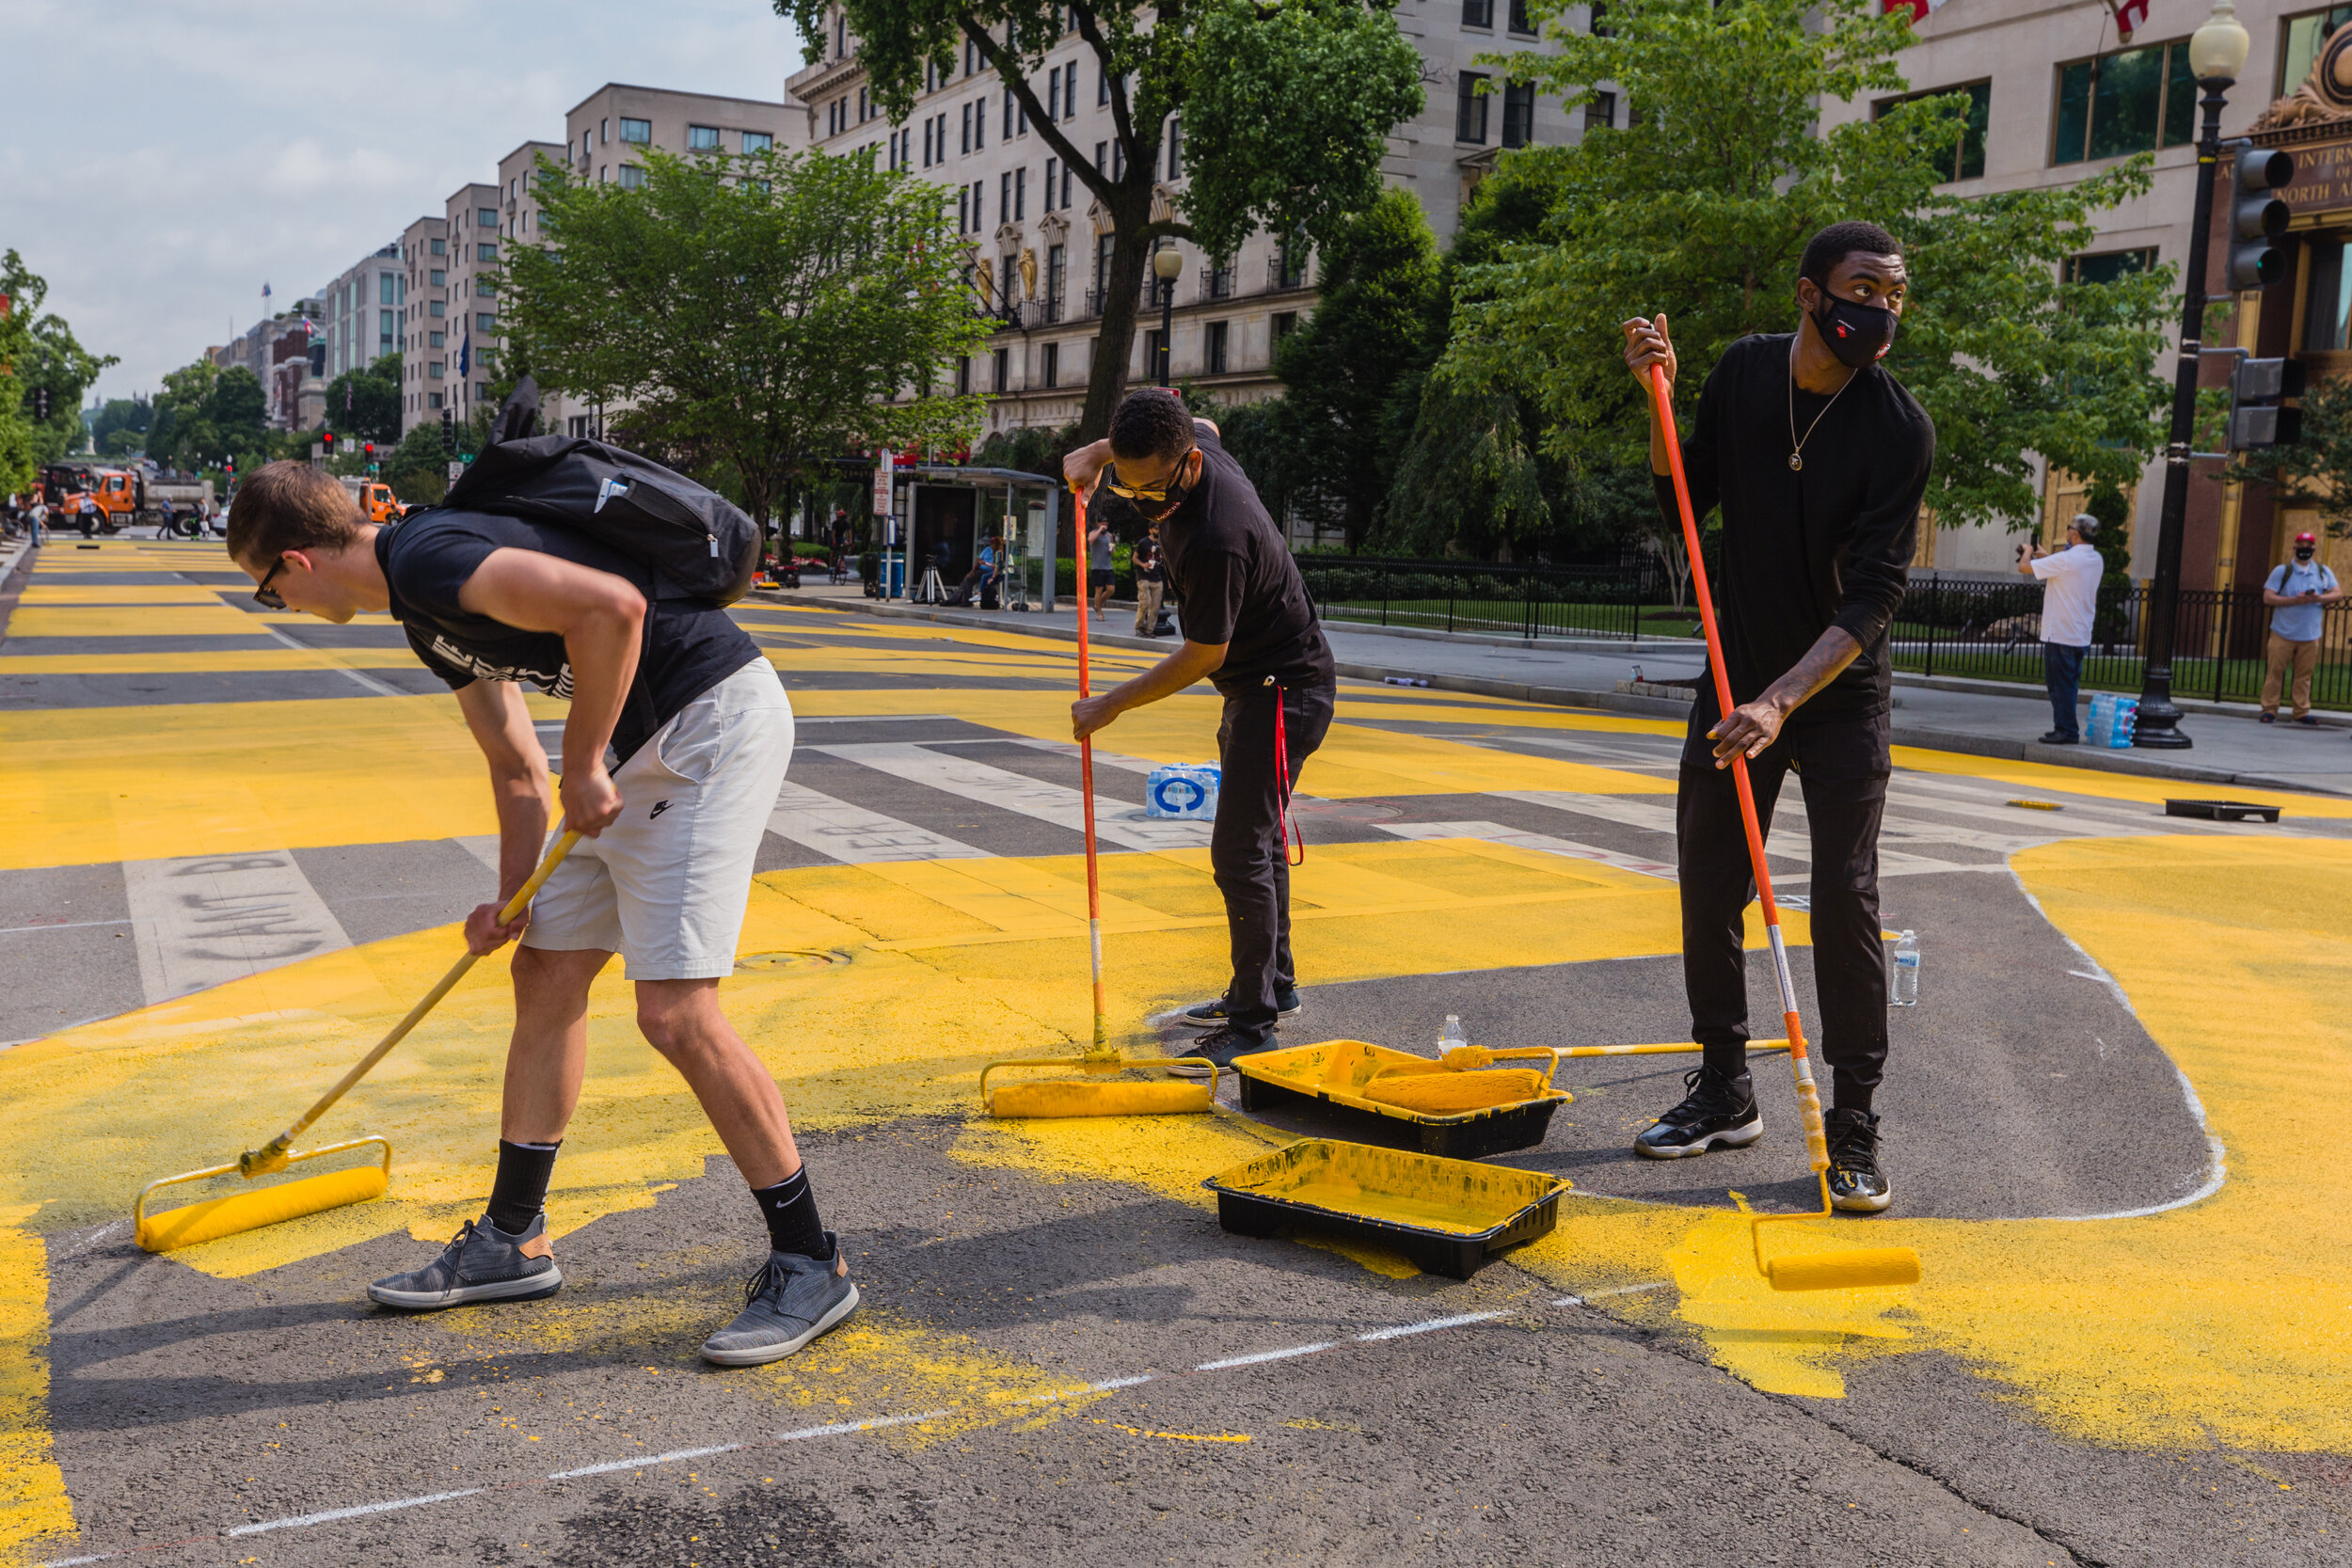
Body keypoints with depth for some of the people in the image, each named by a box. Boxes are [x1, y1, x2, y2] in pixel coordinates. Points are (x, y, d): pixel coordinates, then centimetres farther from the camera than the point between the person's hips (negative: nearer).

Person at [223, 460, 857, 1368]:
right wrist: (513, 898, 17)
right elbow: (516, 763, 23)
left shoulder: (426, 559, -16)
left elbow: (610, 604, -30)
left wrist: (583, 766, -18)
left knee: (674, 1011, -13)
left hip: (715, 719, -11)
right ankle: (512, 1243, 28)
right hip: (645, 745, 11)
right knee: (545, 973, 14)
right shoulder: (425, 613, 16)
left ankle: (808, 1266, 0)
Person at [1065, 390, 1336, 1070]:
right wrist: (1100, 452, 10)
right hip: (1256, 684, 10)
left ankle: (1254, 1024, -3)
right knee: (1257, 839, 19)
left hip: (1282, 692, -10)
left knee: (1240, 853, -11)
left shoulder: (1217, 536, -34)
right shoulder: (1192, 444, -7)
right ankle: (1274, 985, 34)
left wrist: (1110, 705, -13)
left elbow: (1202, 656, -23)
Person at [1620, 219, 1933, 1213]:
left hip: (1840, 695, -4)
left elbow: (1874, 597, -22)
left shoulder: (1900, 429, -17)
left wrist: (1783, 700, -33)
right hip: (1737, 681, 4)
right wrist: (1660, 400, -8)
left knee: (1845, 898, -8)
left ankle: (1853, 1129, 4)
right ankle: (1725, 1094, 23)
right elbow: (1685, 499, 7)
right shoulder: (1743, 372, -4)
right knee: (1708, 888, 7)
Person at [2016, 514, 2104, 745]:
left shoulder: (2065, 559, -18)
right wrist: (2047, 555, 29)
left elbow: (2024, 567, -15)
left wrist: (2028, 551, 5)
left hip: (2060, 635, -8)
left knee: (2060, 684, -4)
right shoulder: (2096, 560, 8)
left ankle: (2067, 732, -3)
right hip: (2082, 635, 8)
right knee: (2069, 684, 15)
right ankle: (2066, 728, 21)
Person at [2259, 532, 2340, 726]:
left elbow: (2338, 593, 7)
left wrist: (2320, 598, -13)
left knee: (2304, 675, 3)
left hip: (2310, 635, 2)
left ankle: (2302, 712, 8)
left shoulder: (2323, 572, 11)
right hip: (2283, 633, -2)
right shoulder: (2282, 570, 2)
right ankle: (2269, 709, 2)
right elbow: (2268, 597, -5)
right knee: (2275, 672, -4)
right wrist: (2295, 600, -16)